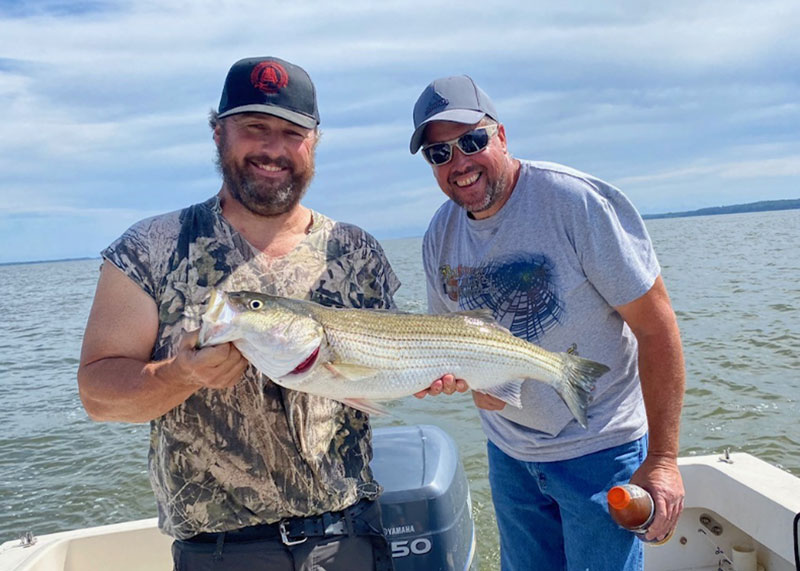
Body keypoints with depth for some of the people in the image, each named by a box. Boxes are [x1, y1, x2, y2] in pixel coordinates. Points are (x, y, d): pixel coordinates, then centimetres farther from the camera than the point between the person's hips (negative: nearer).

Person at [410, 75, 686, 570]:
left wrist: (663, 457, -18)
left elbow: (657, 326, -18)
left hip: (599, 449, -5)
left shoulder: (579, 201, -20)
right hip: (508, 452, 6)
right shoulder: (440, 235, -2)